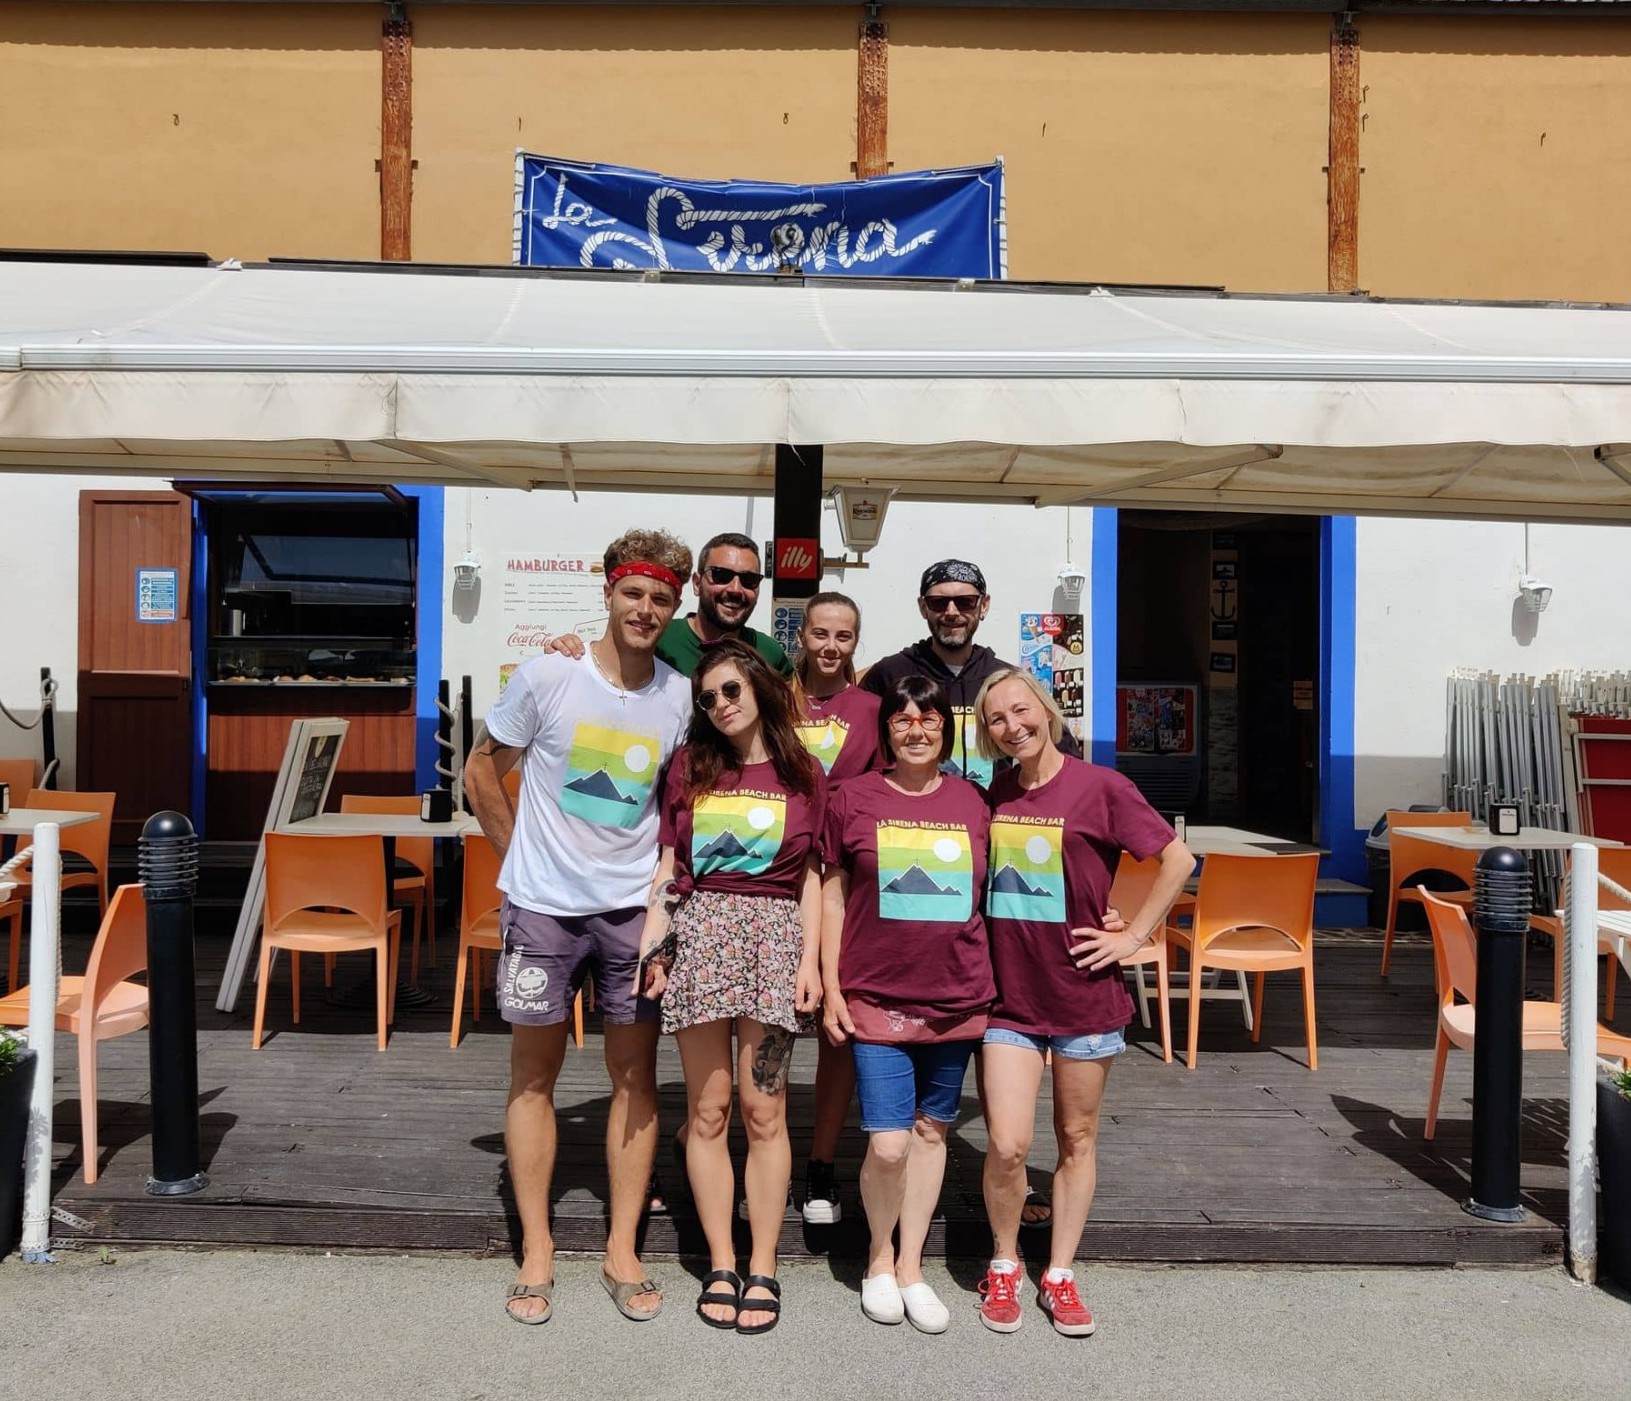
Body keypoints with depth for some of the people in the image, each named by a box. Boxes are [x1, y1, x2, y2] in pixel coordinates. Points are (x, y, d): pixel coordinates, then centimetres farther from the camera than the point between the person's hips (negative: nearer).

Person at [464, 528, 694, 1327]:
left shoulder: (680, 697, -1)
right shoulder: (547, 676, -8)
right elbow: (483, 772, 2)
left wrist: (657, 877, 5)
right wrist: (522, 858, 2)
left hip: (634, 909, 2)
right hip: (543, 907, -2)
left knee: (635, 1074, 6)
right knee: (534, 1073, 7)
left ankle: (622, 1252, 19)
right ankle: (536, 1251, 21)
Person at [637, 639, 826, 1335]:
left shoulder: (805, 775, 8)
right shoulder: (690, 766, 11)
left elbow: (811, 878, 8)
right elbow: (667, 866, 10)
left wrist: (810, 959, 0)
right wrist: (651, 946, 1)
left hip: (774, 936, -1)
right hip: (699, 931, 1)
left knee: (762, 1110, 0)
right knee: (707, 1109, 3)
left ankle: (763, 1269, 11)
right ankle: (720, 1265, 14)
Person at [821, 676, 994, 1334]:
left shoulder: (973, 802, 4)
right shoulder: (854, 799, -1)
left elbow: (994, 894, 15)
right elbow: (832, 896, 3)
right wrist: (830, 987, 0)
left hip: (958, 997, 3)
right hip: (876, 997, -2)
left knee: (931, 1130, 12)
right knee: (887, 1145, -6)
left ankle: (911, 1266, 28)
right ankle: (879, 1257, 22)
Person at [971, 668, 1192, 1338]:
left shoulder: (1100, 787, -10)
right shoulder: (993, 793, 3)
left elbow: (1179, 859, -7)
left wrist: (1134, 935, -10)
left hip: (1084, 993, -2)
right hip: (1009, 994, 2)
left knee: (1077, 1139, 11)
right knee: (1006, 1144, -4)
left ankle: (1060, 1275, 28)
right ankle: (1003, 1266, 20)